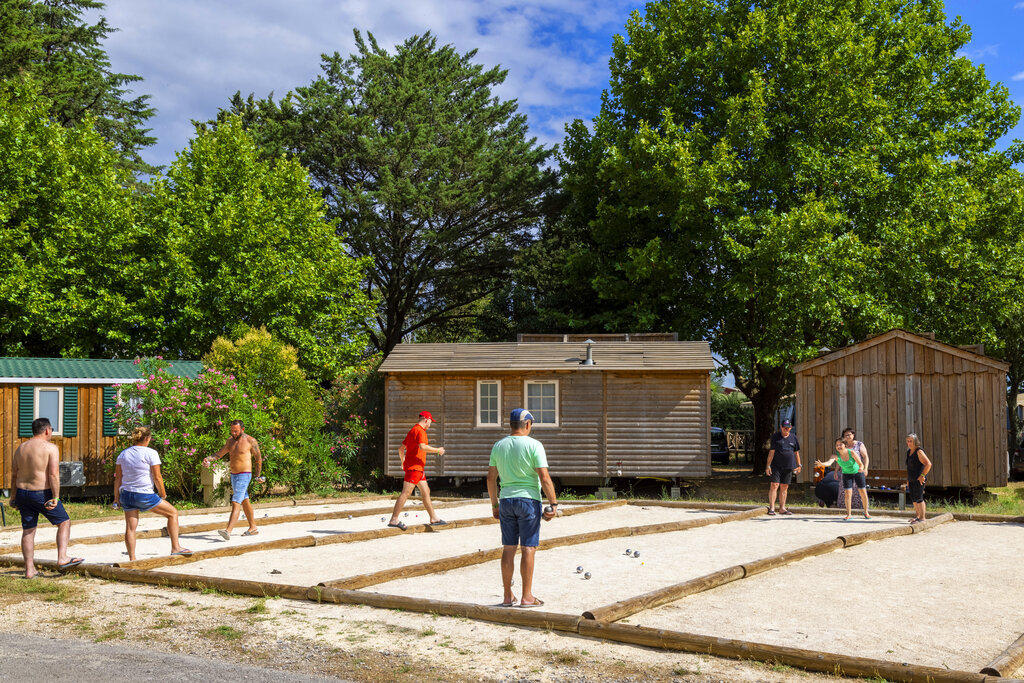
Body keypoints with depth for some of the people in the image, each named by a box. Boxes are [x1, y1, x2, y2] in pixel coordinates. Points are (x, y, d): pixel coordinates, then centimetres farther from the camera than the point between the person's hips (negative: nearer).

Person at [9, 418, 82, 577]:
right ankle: (62, 558, -1)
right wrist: (55, 497, -18)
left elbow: (14, 475, 12)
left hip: (22, 492, 6)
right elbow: (54, 474, -18)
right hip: (42, 494, -6)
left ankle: (29, 569, 12)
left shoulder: (20, 448, 10)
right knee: (64, 522, 9)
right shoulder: (50, 448, -10)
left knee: (28, 530, 11)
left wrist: (13, 497, 19)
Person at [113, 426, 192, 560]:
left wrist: (116, 498, 15)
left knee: (130, 527, 9)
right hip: (145, 495, -6)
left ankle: (132, 559, 8)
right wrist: (163, 495, 2)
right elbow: (157, 477, -10)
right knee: (173, 513, 9)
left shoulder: (123, 454, 8)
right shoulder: (151, 453, -9)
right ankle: (175, 547, 7)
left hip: (126, 494, 6)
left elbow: (118, 478, 10)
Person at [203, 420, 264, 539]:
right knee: (245, 502, 16)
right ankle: (253, 528, 27)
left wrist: (258, 475, 6)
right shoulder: (231, 441, 10)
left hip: (244, 475, -8)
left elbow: (258, 457, 1)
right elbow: (220, 453, 12)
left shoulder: (250, 441, -9)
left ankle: (228, 531, -25)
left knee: (235, 503, -17)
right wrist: (208, 459, -7)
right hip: (233, 475, 8)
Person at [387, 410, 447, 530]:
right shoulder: (420, 431, -12)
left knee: (426, 492, 13)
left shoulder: (413, 430, 20)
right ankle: (394, 519, -12)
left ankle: (434, 518, 18)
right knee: (406, 493, -11)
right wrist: (438, 450, -17)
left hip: (418, 468, 11)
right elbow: (422, 447, -28)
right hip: (414, 467, -11)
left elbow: (401, 448, 24)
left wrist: (403, 461, 36)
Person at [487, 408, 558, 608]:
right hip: (529, 500, -5)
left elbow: (491, 478, 9)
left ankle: (508, 596, 14)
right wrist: (553, 504, -9)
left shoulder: (498, 446, 7)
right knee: (528, 548, 0)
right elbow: (544, 477, -14)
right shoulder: (533, 445, -9)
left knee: (508, 549, 9)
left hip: (506, 500, 5)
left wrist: (494, 505, 18)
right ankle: (527, 597, 2)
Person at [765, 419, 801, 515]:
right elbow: (771, 452, -3)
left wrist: (798, 465, 15)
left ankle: (782, 508, 13)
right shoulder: (775, 436, 0)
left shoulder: (793, 437, 12)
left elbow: (796, 452, 18)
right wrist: (768, 465, -8)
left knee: (784, 487, 7)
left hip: (789, 467, 4)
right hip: (776, 466, -4)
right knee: (774, 485, -10)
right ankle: (771, 507, -9)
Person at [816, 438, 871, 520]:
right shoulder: (835, 456, -25)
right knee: (848, 493, -12)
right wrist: (821, 464, -66)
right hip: (847, 474, 1)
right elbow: (829, 462, -44)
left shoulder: (852, 452, -28)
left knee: (863, 493, 2)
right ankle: (849, 514, -2)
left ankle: (866, 512, 20)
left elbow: (860, 464, -23)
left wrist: (861, 468, -47)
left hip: (858, 472, -1)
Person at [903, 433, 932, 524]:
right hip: (911, 480, 9)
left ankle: (922, 518, -4)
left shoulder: (919, 451, -14)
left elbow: (928, 464, -21)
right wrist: (908, 479, 22)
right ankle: (917, 516, 27)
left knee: (919, 498, -8)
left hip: (918, 480, -9)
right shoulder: (909, 452, 14)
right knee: (914, 499, 15)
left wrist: (922, 475, -19)